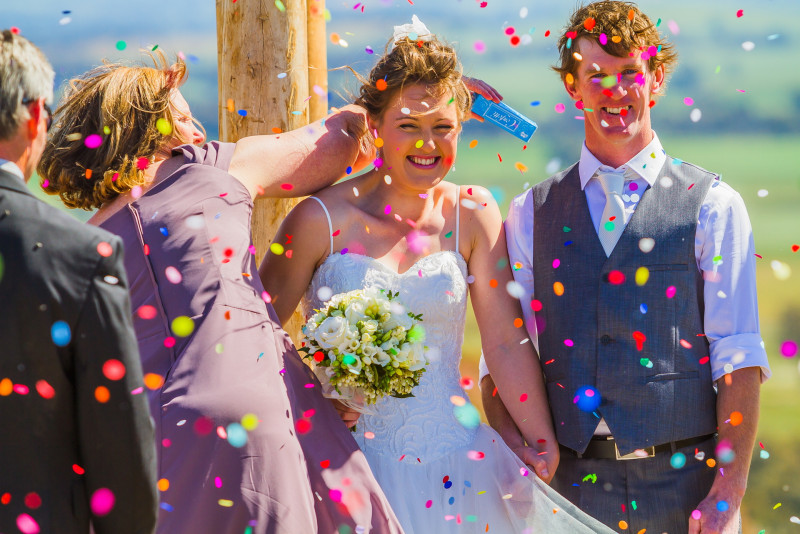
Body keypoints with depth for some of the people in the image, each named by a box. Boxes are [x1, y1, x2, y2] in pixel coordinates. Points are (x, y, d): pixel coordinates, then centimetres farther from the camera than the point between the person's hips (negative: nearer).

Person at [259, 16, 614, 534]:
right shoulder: (323, 219, -6)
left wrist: (546, 446, -8)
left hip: (453, 466, 2)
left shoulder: (472, 213, 2)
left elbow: (507, 341, -1)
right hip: (348, 467, -2)